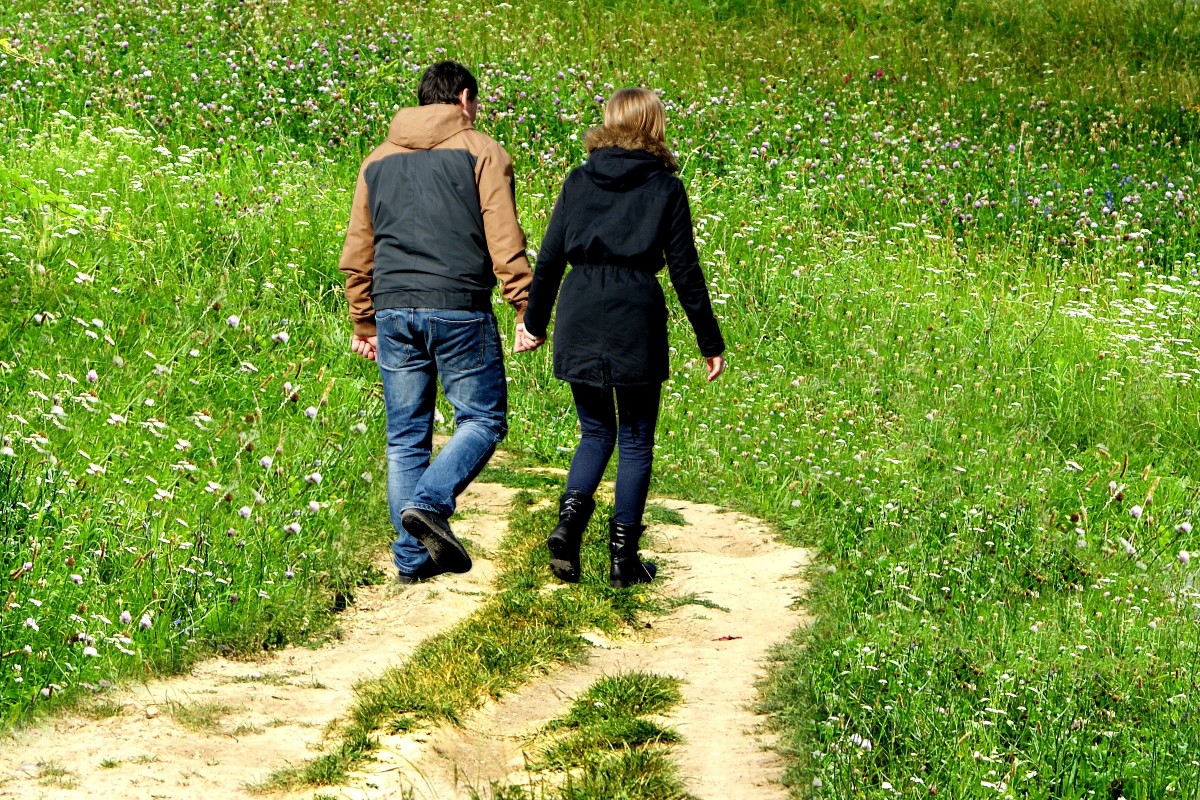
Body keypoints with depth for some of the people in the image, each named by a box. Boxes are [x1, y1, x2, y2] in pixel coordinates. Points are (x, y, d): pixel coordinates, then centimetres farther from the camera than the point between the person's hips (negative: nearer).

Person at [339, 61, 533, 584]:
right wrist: (528, 312, -2)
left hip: (393, 310, 5)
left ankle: (413, 557, 5)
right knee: (482, 419, 5)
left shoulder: (377, 161, 17)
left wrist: (363, 325, 25)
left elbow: (356, 255, 18)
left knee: (406, 436, 8)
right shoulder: (481, 153, 2)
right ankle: (430, 502, -17)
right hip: (459, 309, -5)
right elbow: (505, 242, -6)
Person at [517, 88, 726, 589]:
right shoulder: (665, 188, 1)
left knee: (596, 431, 17)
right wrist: (710, 342, 7)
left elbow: (549, 258, 8)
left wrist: (534, 322, 20)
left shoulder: (578, 182, 8)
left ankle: (570, 517, -8)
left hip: (579, 318, 3)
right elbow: (684, 270, 1)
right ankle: (623, 558, 6)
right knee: (635, 440, 8)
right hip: (636, 317, -3)